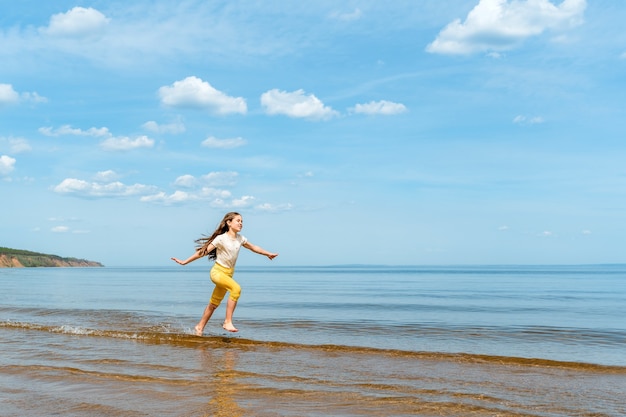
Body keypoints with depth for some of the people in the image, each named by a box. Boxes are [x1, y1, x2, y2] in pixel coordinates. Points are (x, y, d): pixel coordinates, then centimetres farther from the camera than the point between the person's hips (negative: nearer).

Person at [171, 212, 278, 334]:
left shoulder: (240, 239, 4)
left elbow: (253, 247, 22)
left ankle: (200, 327, 30)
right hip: (218, 271, -7)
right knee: (236, 288, -31)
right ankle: (228, 322, -28)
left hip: (228, 274, 7)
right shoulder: (221, 239, -14)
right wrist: (185, 262, -13)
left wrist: (269, 254, 31)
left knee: (214, 303, 14)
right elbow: (203, 251, -12)